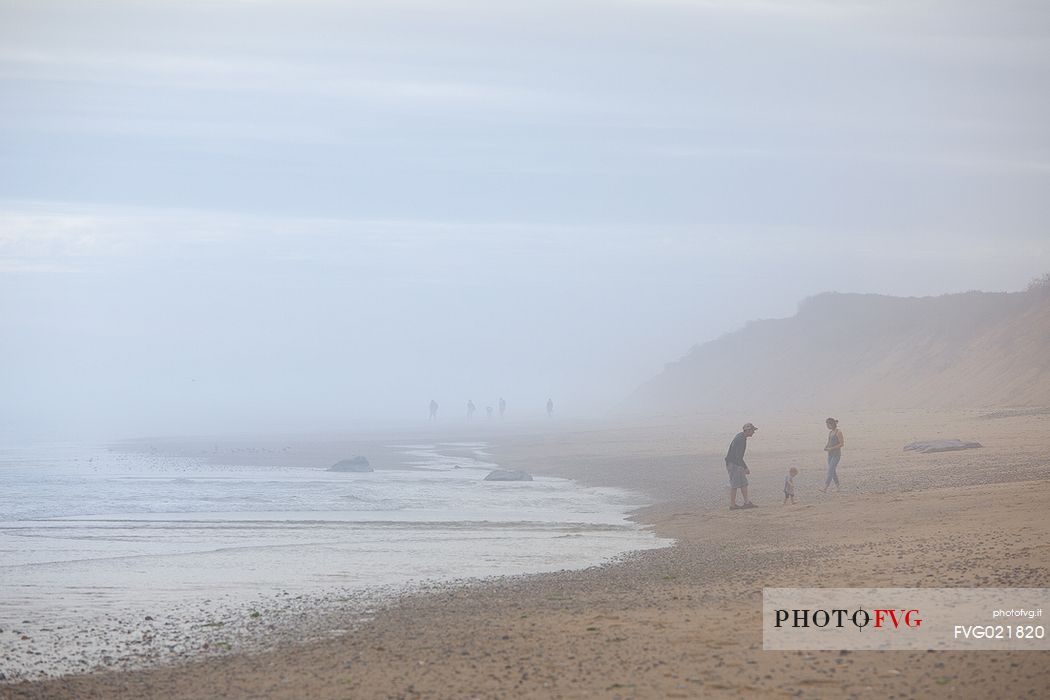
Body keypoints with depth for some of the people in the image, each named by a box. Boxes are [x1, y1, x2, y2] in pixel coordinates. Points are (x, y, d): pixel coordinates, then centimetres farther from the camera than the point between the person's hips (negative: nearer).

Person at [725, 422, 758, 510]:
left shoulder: (741, 436, 10)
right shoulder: (740, 440, -23)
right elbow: (738, 457, -26)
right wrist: (745, 468, -23)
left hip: (737, 463, 10)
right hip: (734, 464, -10)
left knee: (744, 483, 9)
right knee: (735, 485, -5)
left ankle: (747, 503, 9)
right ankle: (732, 505, 0)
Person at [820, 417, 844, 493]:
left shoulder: (838, 432, -11)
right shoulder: (830, 432, 12)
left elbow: (842, 444, -15)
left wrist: (831, 448, -20)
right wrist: (826, 447, -3)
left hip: (837, 454, -8)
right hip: (830, 454, 8)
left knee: (830, 471, -15)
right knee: (833, 471, 9)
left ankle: (825, 489, -22)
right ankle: (837, 487, 19)